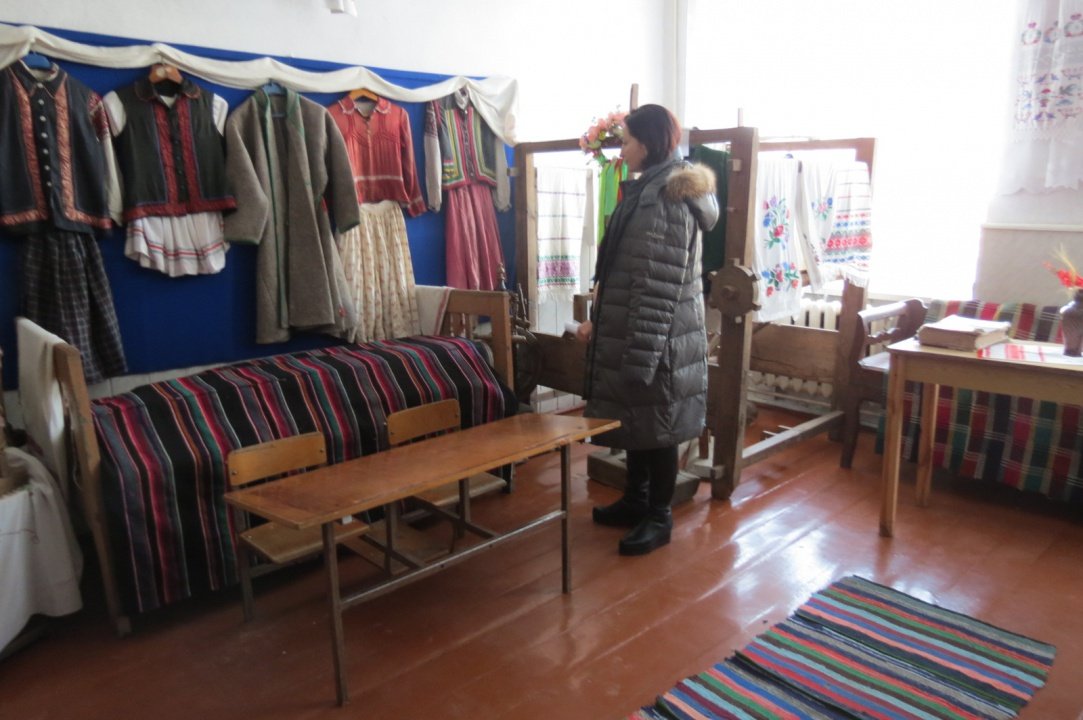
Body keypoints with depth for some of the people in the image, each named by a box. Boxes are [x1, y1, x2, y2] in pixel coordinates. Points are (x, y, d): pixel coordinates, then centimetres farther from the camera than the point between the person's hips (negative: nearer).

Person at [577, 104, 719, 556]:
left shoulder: (668, 198, -18)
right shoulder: (648, 190, 13)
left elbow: (662, 285, -22)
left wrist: (640, 353, -22)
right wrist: (599, 321, 17)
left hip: (658, 338, -10)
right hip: (633, 330, 10)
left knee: (657, 426, 3)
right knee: (634, 419, 18)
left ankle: (659, 517, 18)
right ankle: (636, 501, 33)